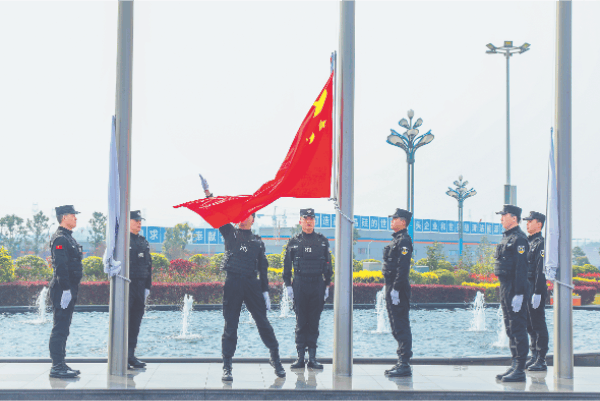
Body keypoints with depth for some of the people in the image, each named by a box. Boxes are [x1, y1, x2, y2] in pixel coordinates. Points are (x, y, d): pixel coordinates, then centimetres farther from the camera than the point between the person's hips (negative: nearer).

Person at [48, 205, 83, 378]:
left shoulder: (68, 238, 18)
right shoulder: (60, 239, -14)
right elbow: (61, 266, -21)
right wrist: (65, 290, -24)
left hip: (70, 290, 10)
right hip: (63, 291, -10)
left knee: (63, 328, 13)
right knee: (60, 328, -8)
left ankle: (61, 364, 18)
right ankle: (57, 367, -6)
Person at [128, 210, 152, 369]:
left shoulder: (144, 242, 16)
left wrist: (147, 287, 14)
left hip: (140, 287, 7)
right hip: (126, 287, -7)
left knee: (136, 321, 8)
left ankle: (131, 354, 15)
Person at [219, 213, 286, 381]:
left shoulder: (257, 241, 17)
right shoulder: (230, 233, 13)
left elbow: (263, 267, 16)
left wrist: (265, 291, 12)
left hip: (252, 284, 1)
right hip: (233, 283, -1)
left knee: (263, 322, -1)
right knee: (230, 324, 0)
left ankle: (275, 357, 10)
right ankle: (227, 366, 5)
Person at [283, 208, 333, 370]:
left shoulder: (323, 241, 8)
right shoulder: (293, 241, 5)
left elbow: (328, 265, 11)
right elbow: (287, 265, 7)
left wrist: (327, 285, 5)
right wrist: (288, 285, 1)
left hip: (318, 285, 1)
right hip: (300, 285, -1)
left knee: (314, 322, 4)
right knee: (301, 322, 1)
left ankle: (312, 358, 8)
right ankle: (300, 357, 5)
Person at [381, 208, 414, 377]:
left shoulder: (404, 240, -12)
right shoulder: (397, 239, 19)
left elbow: (403, 267, -20)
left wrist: (396, 289, -24)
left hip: (398, 289, -11)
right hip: (392, 289, 11)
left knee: (401, 327, -8)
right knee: (397, 327, 13)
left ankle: (405, 366, -7)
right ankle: (402, 363, 18)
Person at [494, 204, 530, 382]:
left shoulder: (519, 238, -13)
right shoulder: (506, 237, 17)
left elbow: (521, 268, -19)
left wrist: (519, 294, -23)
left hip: (515, 290, -10)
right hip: (505, 287, 10)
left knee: (518, 328, -7)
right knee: (510, 328, 13)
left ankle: (520, 370, -5)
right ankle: (515, 365, 20)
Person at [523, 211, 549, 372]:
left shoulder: (541, 243, -11)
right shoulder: (528, 242, 17)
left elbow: (541, 270, -17)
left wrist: (538, 293, -21)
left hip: (536, 291, -9)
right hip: (526, 290, 9)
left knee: (538, 325, -5)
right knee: (530, 325, 11)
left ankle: (541, 361, -1)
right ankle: (534, 357, 18)